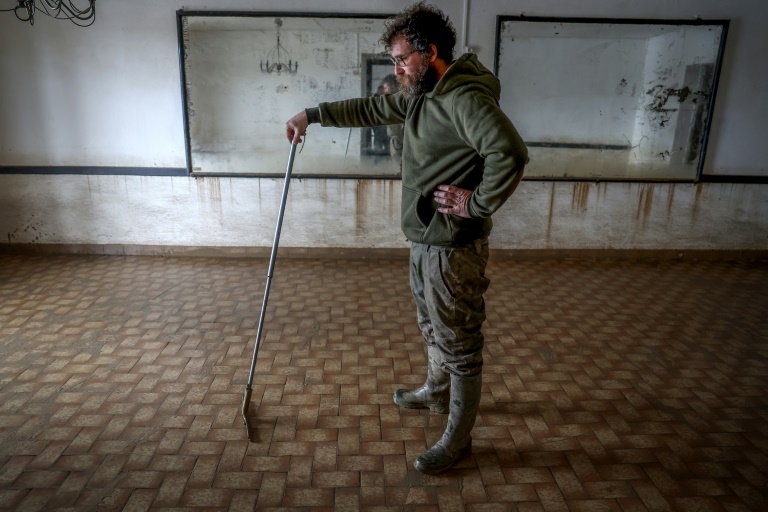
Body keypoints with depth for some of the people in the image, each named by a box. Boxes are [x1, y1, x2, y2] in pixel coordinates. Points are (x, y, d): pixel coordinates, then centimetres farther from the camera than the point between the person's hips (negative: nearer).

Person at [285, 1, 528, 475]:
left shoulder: (464, 97, -22)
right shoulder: (422, 94, 10)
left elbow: (511, 153, -35)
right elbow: (371, 110, 22)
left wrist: (478, 205, -24)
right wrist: (313, 115, 22)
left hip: (452, 248, -10)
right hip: (426, 240, 10)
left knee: (459, 344, 5)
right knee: (433, 326, 27)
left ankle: (458, 440, 22)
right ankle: (438, 393, 52)